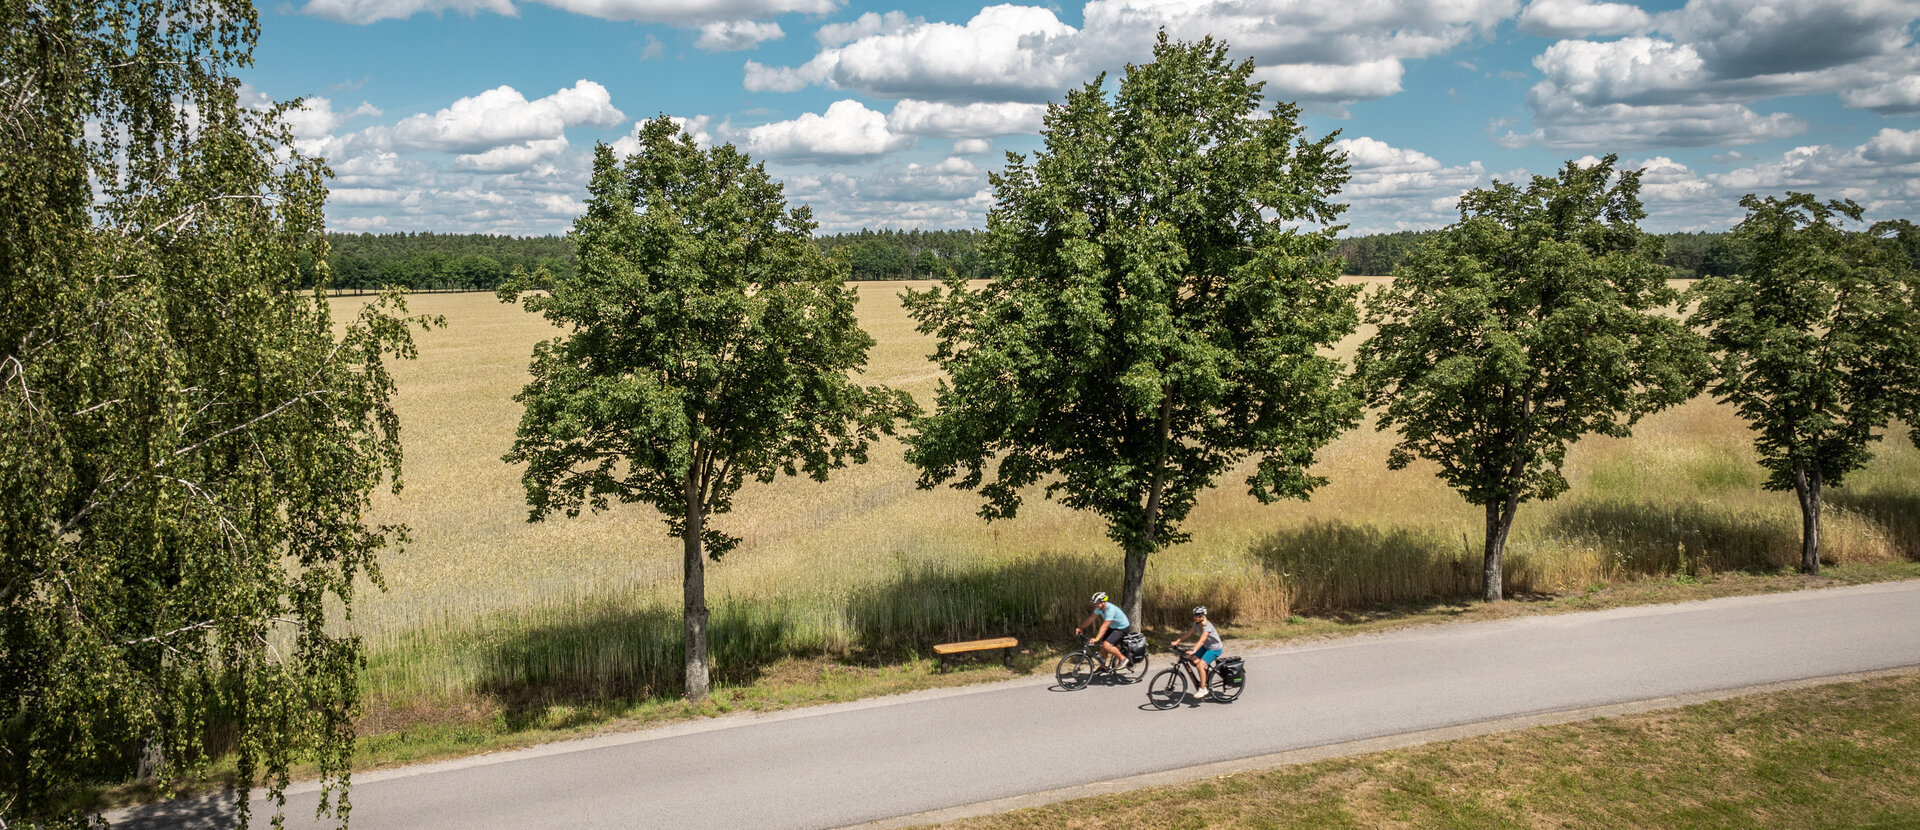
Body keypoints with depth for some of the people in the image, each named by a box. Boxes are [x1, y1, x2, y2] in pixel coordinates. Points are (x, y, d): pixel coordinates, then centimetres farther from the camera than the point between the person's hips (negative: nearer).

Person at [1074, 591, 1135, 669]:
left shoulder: (1110, 609, -33)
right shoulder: (1099, 607, -7)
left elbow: (1104, 626, -40)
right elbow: (1091, 618, 2)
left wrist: (1096, 639, -47)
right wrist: (1080, 628, 0)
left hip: (1122, 628, -9)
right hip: (1112, 627, 9)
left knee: (1106, 645, -22)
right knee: (1101, 645, 2)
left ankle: (1123, 659, -3)